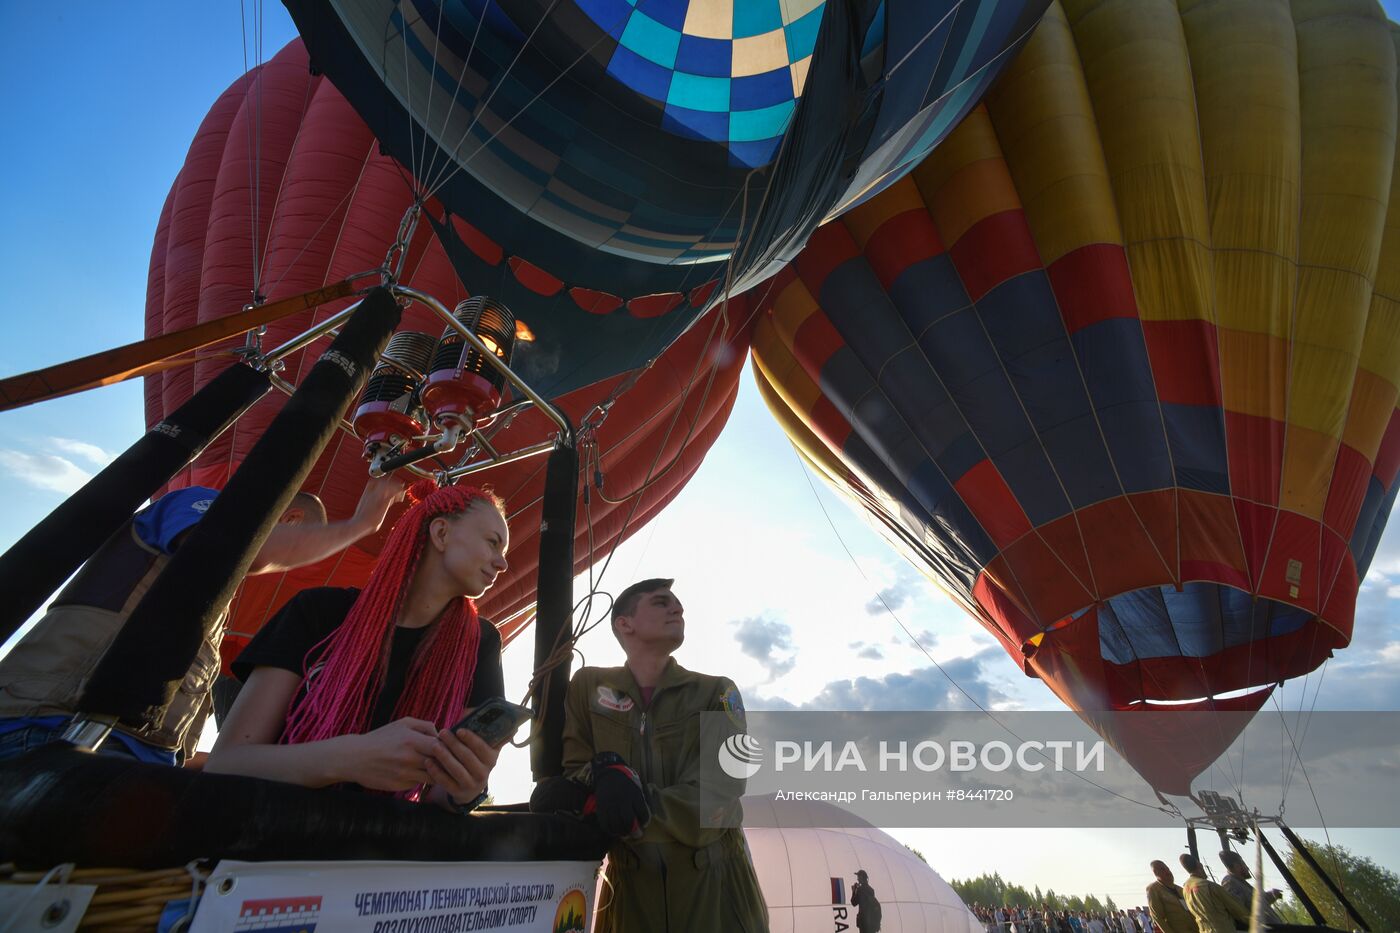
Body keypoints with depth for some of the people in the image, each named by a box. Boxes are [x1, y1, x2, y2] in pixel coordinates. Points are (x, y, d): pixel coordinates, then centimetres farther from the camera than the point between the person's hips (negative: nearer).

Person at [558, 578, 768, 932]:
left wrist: (627, 814, -26)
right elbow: (570, 771, -2)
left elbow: (719, 791, -14)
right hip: (630, 883, 1)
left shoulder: (717, 692, -3)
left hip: (715, 882, 0)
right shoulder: (588, 686, 0)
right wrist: (604, 772, -25)